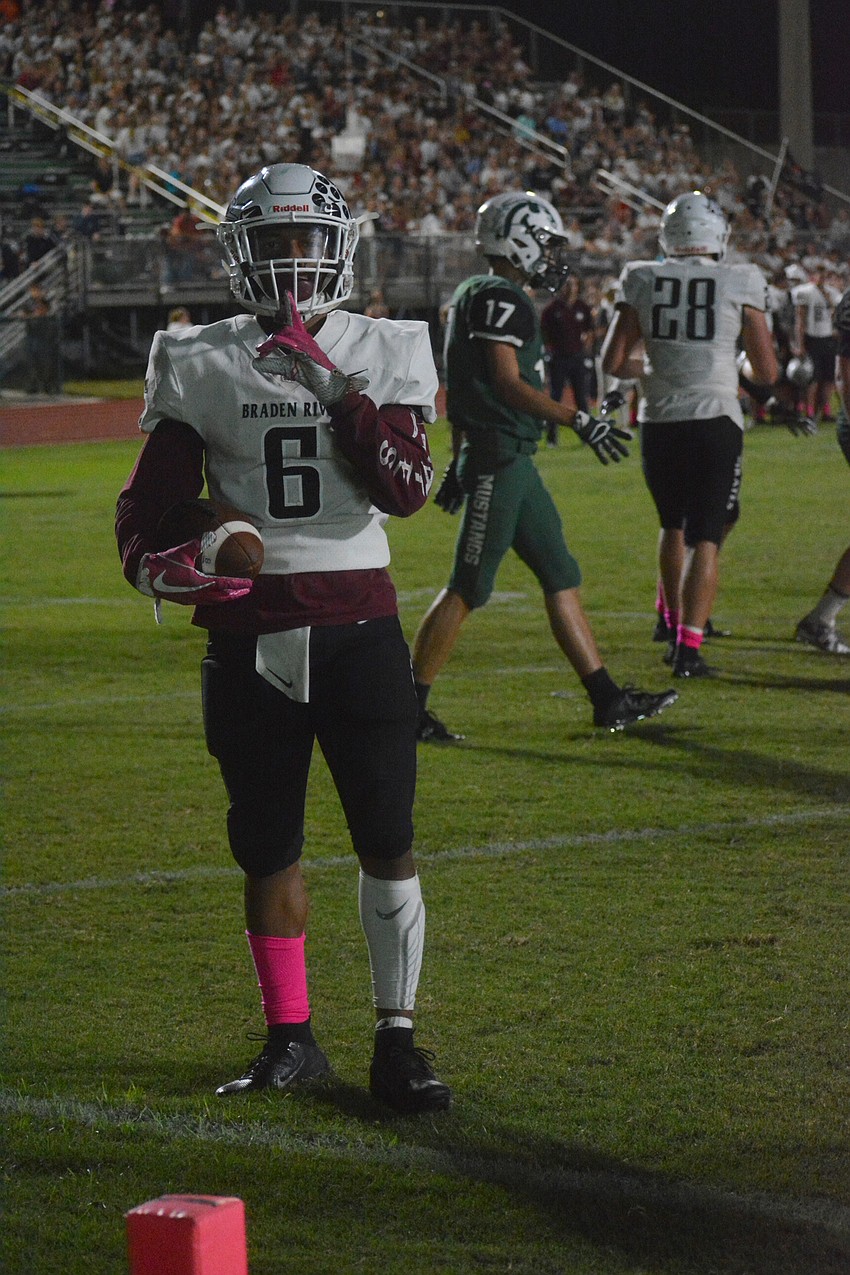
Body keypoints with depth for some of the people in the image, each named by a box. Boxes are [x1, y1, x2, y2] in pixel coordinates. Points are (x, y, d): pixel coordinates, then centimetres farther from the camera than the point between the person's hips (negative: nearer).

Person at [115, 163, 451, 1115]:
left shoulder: (380, 354, 1)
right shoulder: (200, 366, 3)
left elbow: (408, 489, -11)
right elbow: (150, 500, 5)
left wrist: (333, 384, -16)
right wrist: (157, 563, -16)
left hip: (356, 623, -1)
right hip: (247, 633, 1)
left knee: (387, 838, -3)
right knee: (268, 847, 9)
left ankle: (397, 1038, 6)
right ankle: (290, 1036, 20)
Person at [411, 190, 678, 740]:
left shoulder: (476, 297, 17)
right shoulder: (499, 298, -14)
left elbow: (464, 389, 21)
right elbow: (508, 384, -20)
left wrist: (460, 461, 25)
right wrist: (579, 420, -20)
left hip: (514, 464, 11)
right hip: (498, 460, -11)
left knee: (561, 575, 10)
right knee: (469, 586, -5)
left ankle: (609, 700, 13)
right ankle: (411, 707, 1)